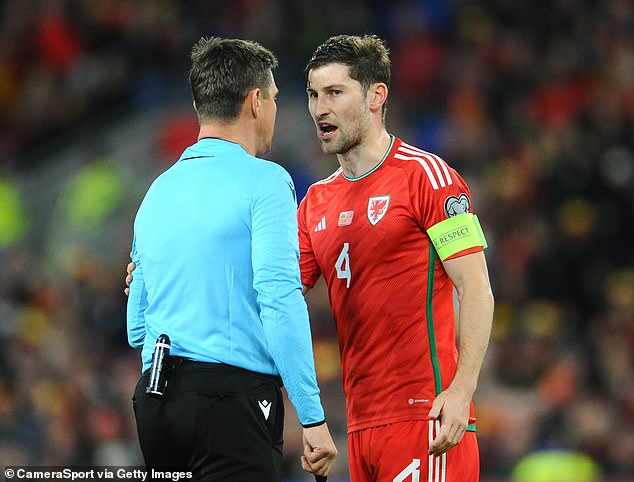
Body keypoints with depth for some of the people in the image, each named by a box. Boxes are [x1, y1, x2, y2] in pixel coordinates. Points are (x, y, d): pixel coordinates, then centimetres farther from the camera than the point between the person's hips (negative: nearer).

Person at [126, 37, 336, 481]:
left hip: (153, 397, 7)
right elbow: (280, 298, -16)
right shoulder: (263, 181, -5)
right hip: (231, 398, -7)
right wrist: (313, 418, -16)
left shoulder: (158, 191, 16)